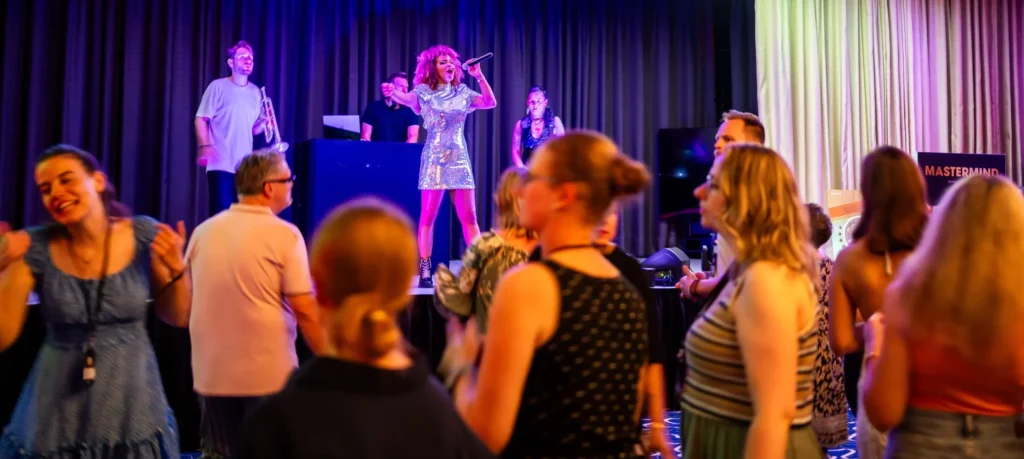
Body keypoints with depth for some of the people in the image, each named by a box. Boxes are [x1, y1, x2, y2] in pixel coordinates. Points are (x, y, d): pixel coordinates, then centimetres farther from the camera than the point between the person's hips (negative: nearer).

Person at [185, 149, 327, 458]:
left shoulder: (203, 232, 6)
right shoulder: (284, 234, -11)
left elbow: (186, 301, 15)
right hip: (268, 373, -5)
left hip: (211, 373, 5)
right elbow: (305, 310, -14)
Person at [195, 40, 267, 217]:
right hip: (221, 164, -5)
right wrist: (204, 147, -18)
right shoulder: (218, 87, -1)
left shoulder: (255, 92, 13)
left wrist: (263, 123, -3)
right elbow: (201, 119, -5)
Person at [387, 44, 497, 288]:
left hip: (460, 159, 3)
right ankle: (425, 272, 0)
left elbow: (491, 102, 5)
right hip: (434, 159, -3)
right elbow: (408, 99, -18)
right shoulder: (424, 91, 2)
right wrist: (393, 93, -40)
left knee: (469, 217, 2)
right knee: (428, 216, -4)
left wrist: (480, 77, -5)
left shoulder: (462, 92, 11)